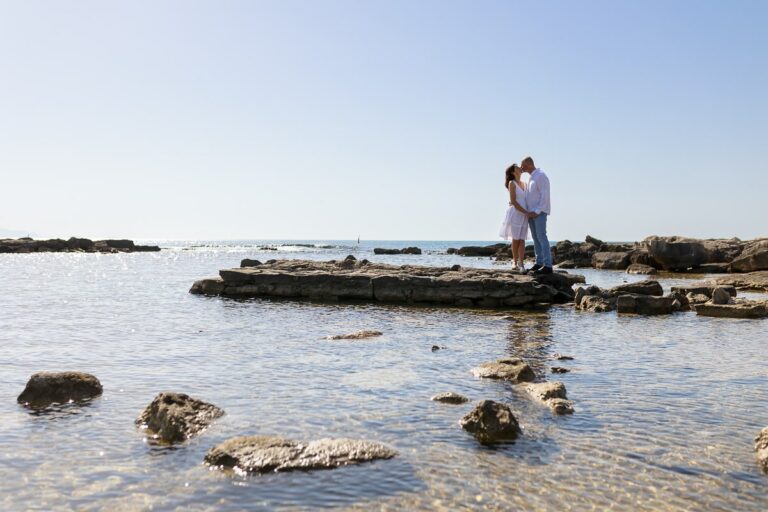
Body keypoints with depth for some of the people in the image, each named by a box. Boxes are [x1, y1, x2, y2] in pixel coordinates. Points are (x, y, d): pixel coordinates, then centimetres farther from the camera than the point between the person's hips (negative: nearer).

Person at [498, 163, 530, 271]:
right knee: (515, 239, 0)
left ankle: (521, 263, -1)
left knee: (522, 239, 0)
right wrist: (526, 212, -14)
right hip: (515, 213, -5)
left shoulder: (524, 184, 13)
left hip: (524, 215, 5)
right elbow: (513, 201, -12)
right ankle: (515, 261, 14)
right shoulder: (512, 183, -5)